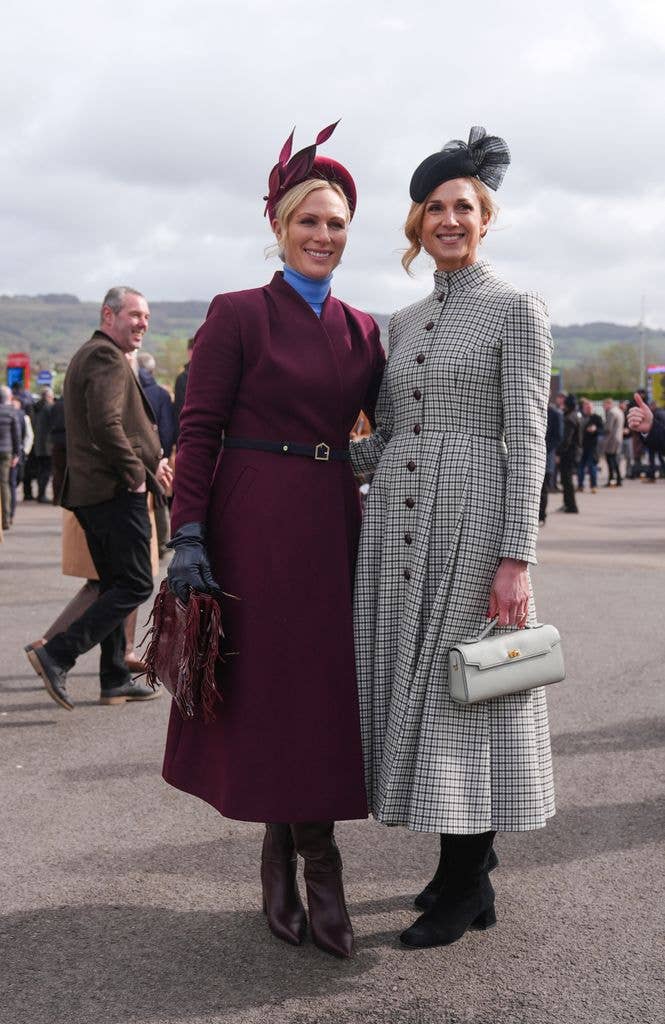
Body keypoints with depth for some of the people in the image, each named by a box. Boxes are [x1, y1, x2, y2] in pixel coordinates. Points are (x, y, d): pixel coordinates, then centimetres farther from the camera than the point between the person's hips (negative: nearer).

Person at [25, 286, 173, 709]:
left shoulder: (89, 355, 22)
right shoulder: (108, 358, -12)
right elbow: (105, 425, -25)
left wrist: (150, 460, 16)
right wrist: (136, 473, -15)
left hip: (90, 491, 11)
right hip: (116, 492, -11)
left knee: (115, 586, 15)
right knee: (135, 585, -7)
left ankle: (116, 680, 19)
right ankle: (57, 655, -11)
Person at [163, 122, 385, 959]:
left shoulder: (361, 329, 11)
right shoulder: (238, 315, -3)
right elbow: (198, 429, -6)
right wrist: (188, 536, -13)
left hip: (333, 524, 5)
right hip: (254, 524, -4)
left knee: (323, 688, 7)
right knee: (268, 685, 2)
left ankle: (286, 860, 22)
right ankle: (315, 869, 18)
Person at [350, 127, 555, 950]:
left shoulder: (517, 309, -2)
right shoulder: (404, 322, 16)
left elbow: (527, 438, -10)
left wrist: (517, 556, -16)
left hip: (473, 520, -6)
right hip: (397, 520, 6)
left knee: (463, 691, -1)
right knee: (415, 689, 10)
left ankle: (465, 889, 14)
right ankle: (470, 851, 29)